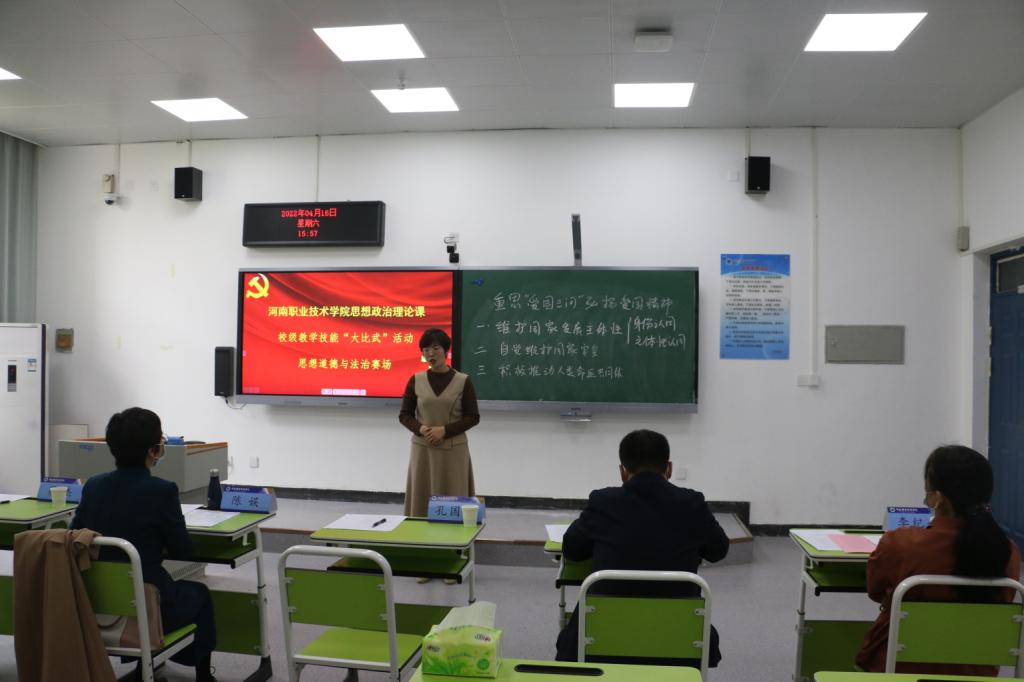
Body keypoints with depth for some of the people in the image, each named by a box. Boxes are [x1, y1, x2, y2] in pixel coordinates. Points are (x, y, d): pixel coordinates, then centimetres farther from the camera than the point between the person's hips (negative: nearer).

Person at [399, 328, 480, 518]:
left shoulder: (463, 381, -3)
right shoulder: (416, 380, 3)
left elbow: (473, 417, -2)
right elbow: (404, 415, 6)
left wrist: (445, 430, -14)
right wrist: (421, 429, -13)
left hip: (453, 450, -2)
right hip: (423, 449, 2)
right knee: (421, 499, 3)